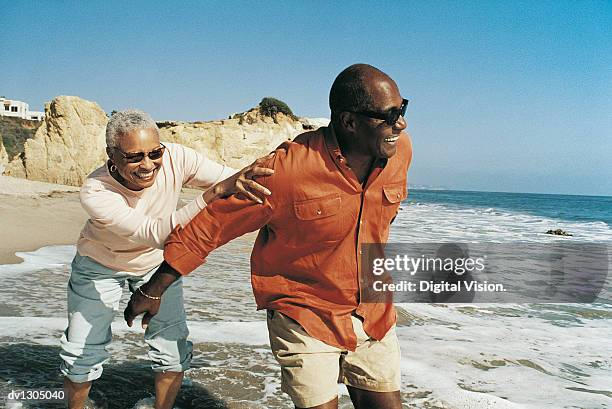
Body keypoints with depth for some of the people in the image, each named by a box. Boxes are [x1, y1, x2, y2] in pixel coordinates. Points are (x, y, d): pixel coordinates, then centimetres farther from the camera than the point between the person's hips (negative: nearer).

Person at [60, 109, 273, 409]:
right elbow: (154, 233, -47)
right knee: (81, 356, 6)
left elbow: (239, 181, -27)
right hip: (100, 266, -2)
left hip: (158, 262, 2)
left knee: (174, 353, 0)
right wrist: (216, 191, -58)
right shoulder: (94, 192, -36)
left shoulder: (175, 159, -29)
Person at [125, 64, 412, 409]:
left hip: (374, 314, 6)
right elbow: (209, 225, -16)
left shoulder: (400, 148, -7)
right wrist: (153, 291, -7)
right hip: (305, 314, -5)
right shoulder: (287, 169, -25)